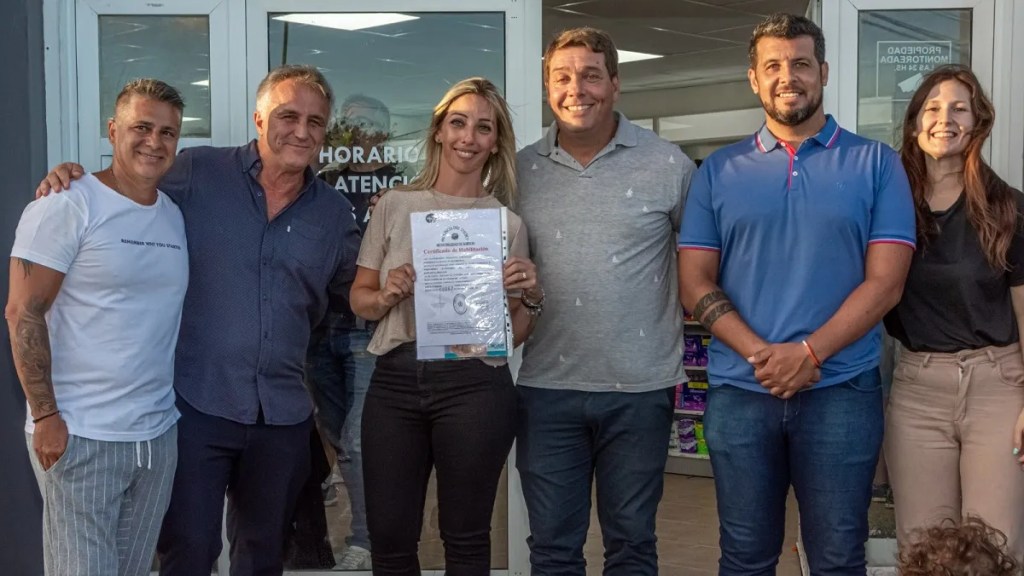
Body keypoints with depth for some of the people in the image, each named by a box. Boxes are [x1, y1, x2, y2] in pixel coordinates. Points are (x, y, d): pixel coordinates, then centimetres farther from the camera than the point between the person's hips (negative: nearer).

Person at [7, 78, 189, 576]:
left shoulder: (176, 217, 12)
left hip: (158, 435, 6)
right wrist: (45, 415, -15)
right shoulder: (68, 206, -8)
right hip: (79, 437, -6)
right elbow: (23, 313, -12)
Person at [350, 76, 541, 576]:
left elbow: (513, 333, 8)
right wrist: (386, 297, -10)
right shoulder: (395, 205, 6)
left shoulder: (507, 222, 5)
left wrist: (530, 297, -12)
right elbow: (358, 298, 11)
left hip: (473, 385, -1)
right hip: (394, 380, 1)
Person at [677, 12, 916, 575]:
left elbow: (884, 281, -4)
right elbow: (695, 281, 3)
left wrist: (808, 352, -15)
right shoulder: (719, 170, 8)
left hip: (842, 391, -1)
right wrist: (760, 354, -12)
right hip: (738, 391, 1)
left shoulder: (876, 164, 4)